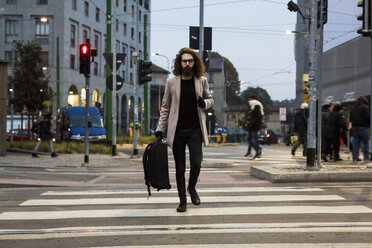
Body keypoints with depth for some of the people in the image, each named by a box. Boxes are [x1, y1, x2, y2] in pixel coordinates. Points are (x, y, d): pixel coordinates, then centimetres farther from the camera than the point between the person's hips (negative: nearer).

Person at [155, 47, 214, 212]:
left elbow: (210, 99, 18)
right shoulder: (171, 82, 2)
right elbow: (165, 107, 9)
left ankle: (192, 188, 21)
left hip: (195, 130, 0)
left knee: (196, 164, -9)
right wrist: (160, 129, 4)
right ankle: (182, 199, 17)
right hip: (177, 131, 0)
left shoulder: (202, 81, 4)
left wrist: (204, 103, -7)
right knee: (180, 168, 5)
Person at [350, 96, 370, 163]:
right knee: (365, 143, 5)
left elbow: (350, 119, 14)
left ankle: (355, 158, 1)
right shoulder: (365, 107, -4)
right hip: (363, 128, -5)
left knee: (355, 144, 5)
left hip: (354, 128, 5)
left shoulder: (353, 109, 14)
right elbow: (367, 117, -12)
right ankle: (366, 158, 4)